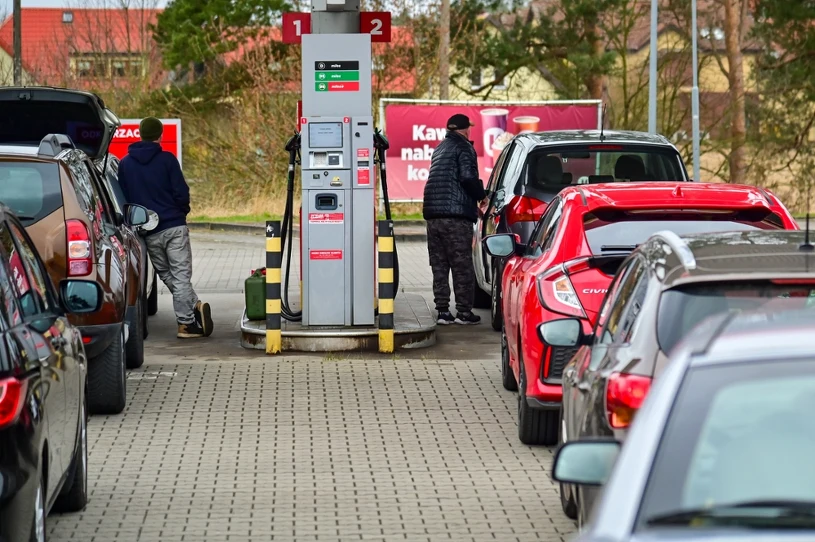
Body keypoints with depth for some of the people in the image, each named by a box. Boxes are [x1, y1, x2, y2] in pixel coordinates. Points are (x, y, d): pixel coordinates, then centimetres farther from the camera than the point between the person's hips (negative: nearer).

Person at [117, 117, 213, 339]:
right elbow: (182, 192, -6)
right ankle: (186, 323, -4)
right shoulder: (167, 160, -4)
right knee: (181, 276, 1)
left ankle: (194, 307, 3)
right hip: (174, 226, -2)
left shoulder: (124, 165, 5)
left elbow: (123, 198, 7)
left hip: (149, 233, 2)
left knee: (168, 276, 13)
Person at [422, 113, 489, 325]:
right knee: (462, 266, -2)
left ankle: (443, 311, 8)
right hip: (456, 215, -8)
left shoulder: (440, 149, 23)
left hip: (432, 213, 8)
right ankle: (464, 311, -2)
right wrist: (481, 195, 1)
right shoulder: (463, 147, -3)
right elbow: (468, 177, -16)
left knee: (439, 266, 8)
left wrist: (473, 200, 27)